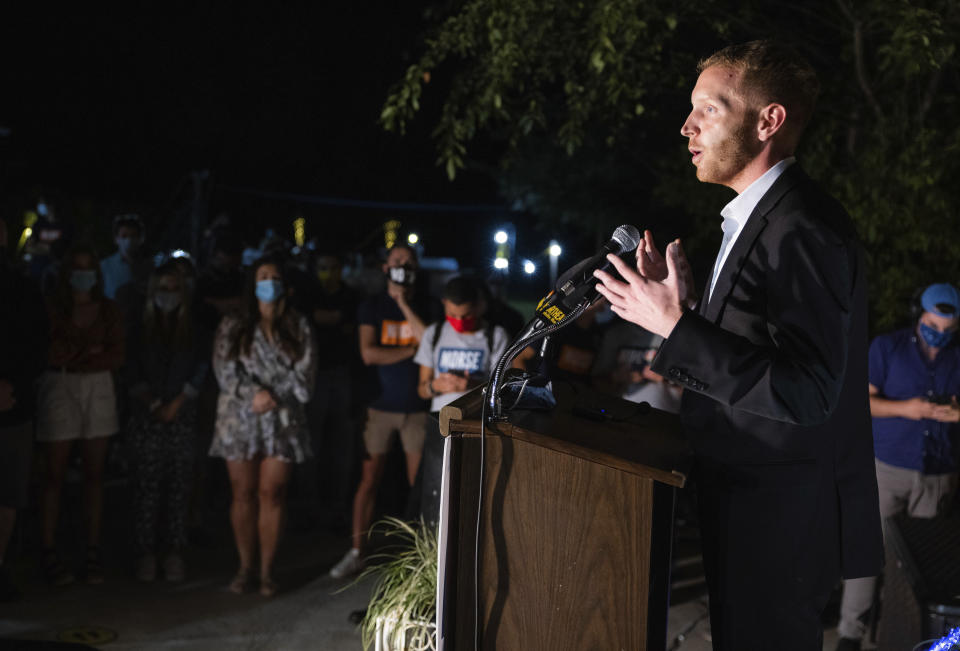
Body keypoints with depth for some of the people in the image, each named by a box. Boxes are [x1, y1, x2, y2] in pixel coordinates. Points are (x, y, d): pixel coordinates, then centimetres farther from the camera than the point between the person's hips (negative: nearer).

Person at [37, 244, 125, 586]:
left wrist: (73, 357, -10)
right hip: (58, 390, -3)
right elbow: (49, 353, -10)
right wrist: (90, 351, -9)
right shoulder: (52, 308, 0)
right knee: (55, 474, -1)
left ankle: (93, 552, 9)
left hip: (98, 390, 3)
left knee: (94, 474, 4)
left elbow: (116, 357, 0)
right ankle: (49, 553, 3)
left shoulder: (109, 310, 7)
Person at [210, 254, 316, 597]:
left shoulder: (298, 327, 8)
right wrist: (254, 394, -17)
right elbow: (225, 368, -4)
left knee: (272, 494, -1)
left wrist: (273, 397, -12)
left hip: (282, 420, 0)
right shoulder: (232, 326, 7)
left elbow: (304, 374, 0)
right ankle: (245, 566, 14)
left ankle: (267, 570, 7)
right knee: (243, 494, 4)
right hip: (239, 418, 0)